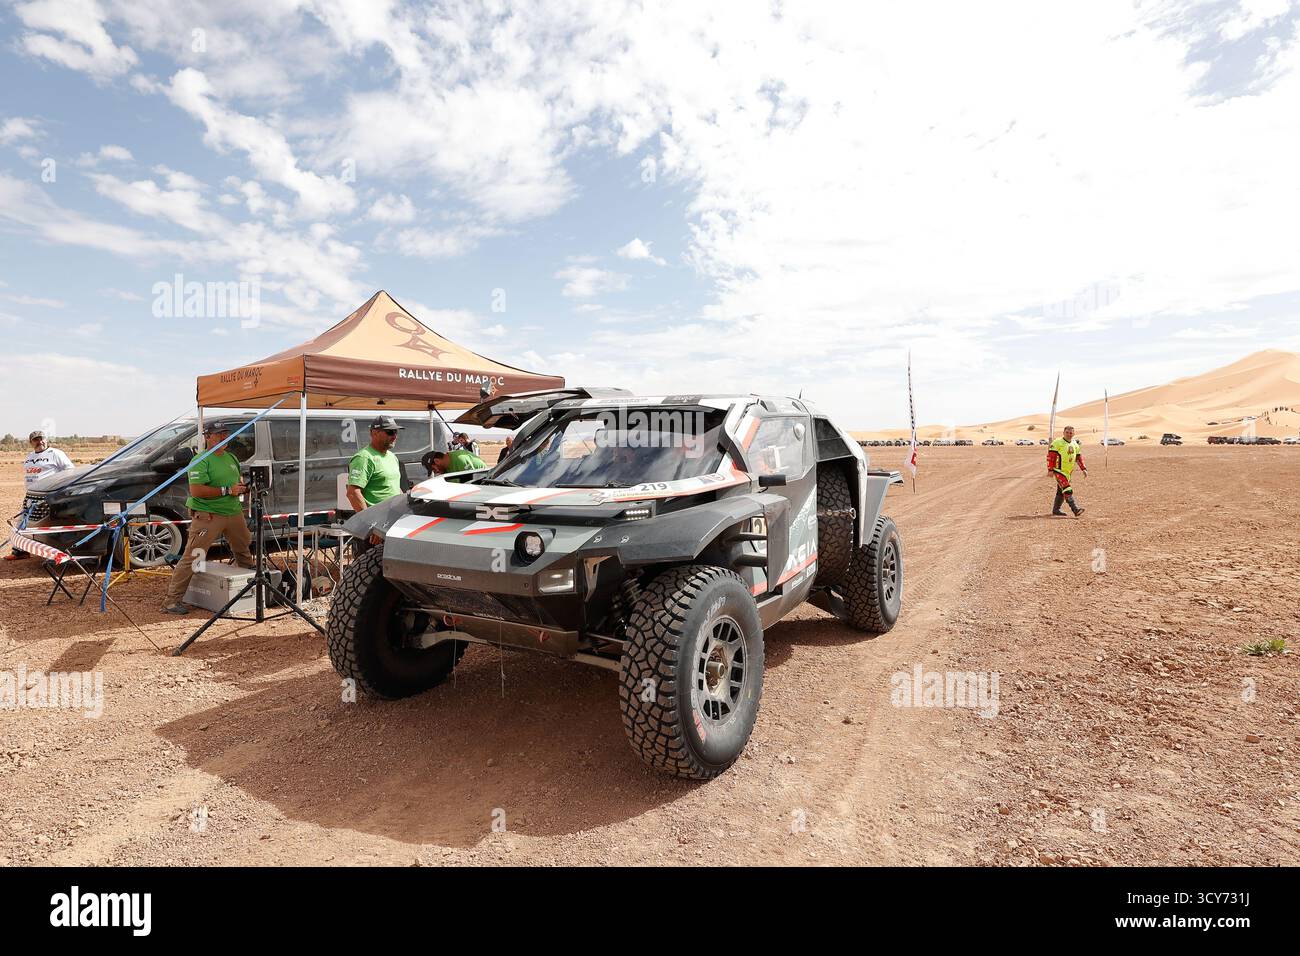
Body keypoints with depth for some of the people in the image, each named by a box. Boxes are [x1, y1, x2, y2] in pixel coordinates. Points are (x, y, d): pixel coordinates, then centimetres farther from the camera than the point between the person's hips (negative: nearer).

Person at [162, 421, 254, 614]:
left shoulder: (232, 458, 14)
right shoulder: (200, 461, -12)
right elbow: (196, 491, -22)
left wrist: (242, 487, 4)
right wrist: (227, 490, -22)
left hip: (234, 513, 8)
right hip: (207, 516, -8)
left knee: (243, 551, 23)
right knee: (192, 557, -11)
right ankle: (172, 599, -5)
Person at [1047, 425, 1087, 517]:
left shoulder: (1075, 444, 12)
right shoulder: (1057, 443, -10)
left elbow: (1079, 458, 19)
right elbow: (1051, 456, -13)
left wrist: (1084, 469, 10)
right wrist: (1050, 470, -18)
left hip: (1068, 472, 8)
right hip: (1059, 471, -8)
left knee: (1061, 491, 13)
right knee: (1067, 490, -16)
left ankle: (1056, 509, 23)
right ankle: (1075, 509, -20)